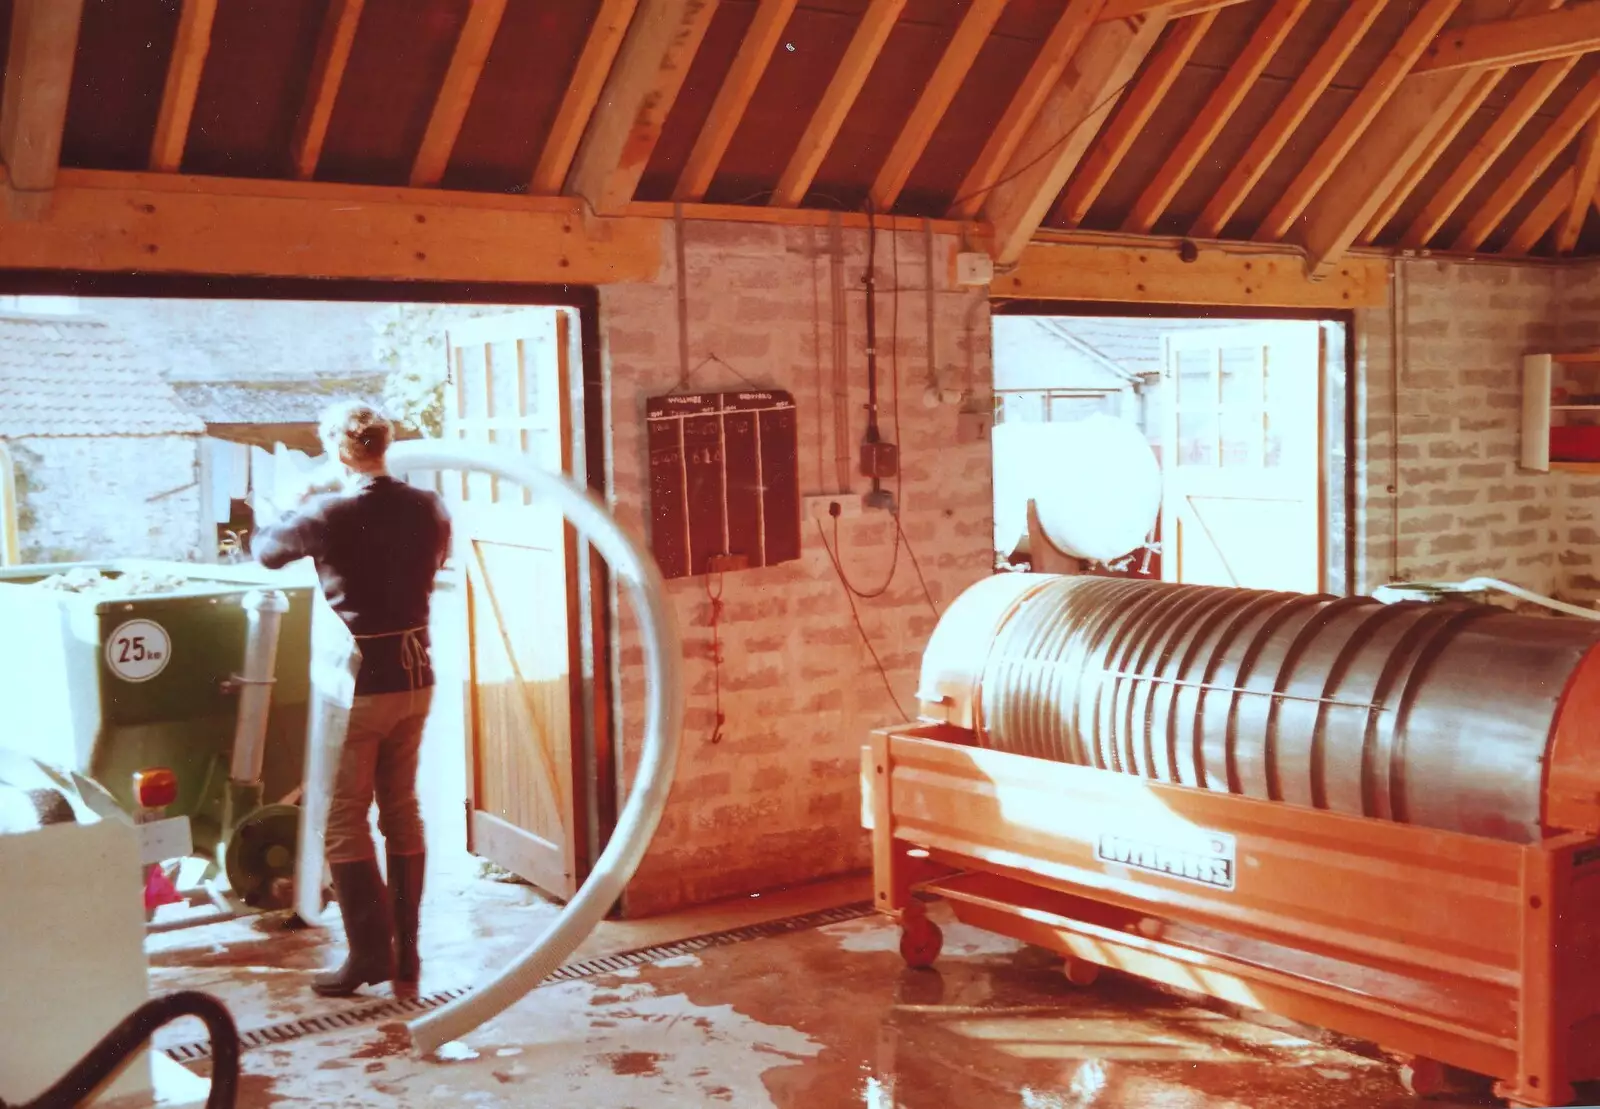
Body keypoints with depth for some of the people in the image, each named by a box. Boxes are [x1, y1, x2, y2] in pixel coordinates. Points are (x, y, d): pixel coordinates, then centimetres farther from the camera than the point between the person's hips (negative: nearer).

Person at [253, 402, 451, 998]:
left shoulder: (327, 513, -14)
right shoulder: (428, 508, 0)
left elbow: (266, 551, 5)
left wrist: (278, 509, 25)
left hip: (359, 682, -6)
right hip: (415, 677, 6)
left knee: (344, 819, 5)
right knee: (403, 812, 15)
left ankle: (370, 952, 5)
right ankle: (405, 954, 20)